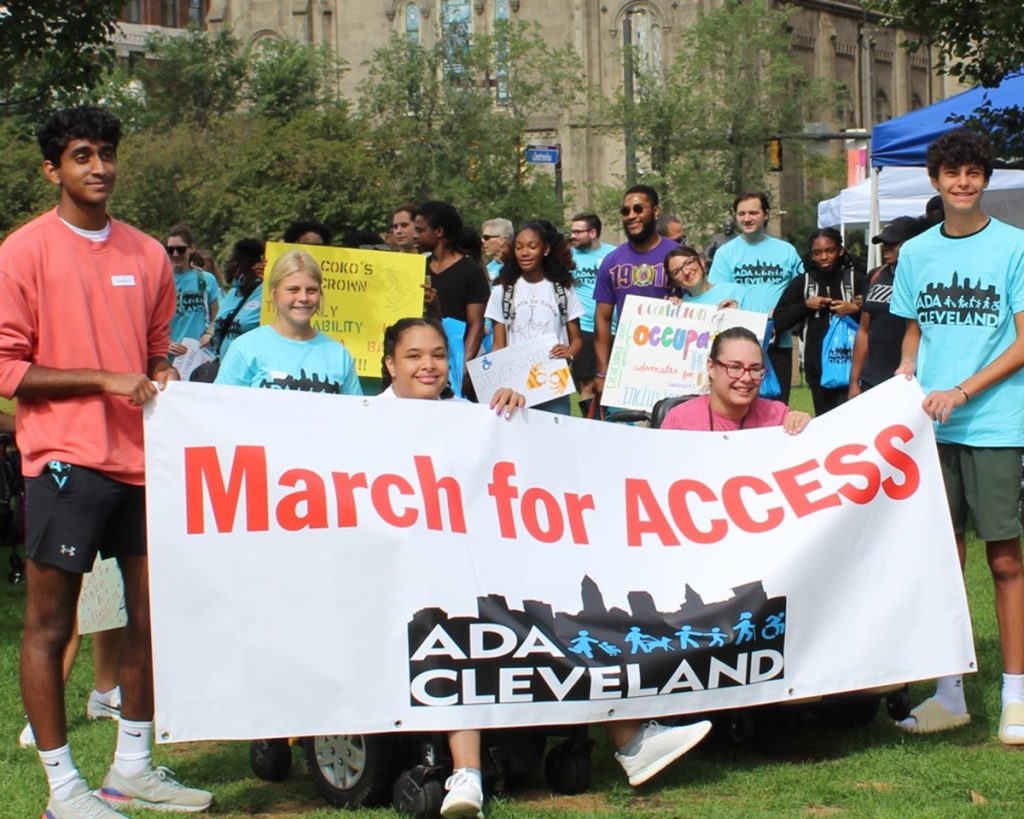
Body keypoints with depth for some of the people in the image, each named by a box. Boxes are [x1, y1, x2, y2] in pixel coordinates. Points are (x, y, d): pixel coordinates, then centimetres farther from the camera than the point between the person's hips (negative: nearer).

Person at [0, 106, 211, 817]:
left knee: (152, 616, 9)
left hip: (144, 460, 6)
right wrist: (107, 381, -13)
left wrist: (163, 381, 2)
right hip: (67, 462, -5)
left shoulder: (148, 254, 12)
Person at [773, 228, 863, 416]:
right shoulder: (802, 283, 9)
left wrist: (856, 310, -13)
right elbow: (778, 322, 5)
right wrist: (805, 306, -4)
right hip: (817, 365, 3)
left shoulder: (855, 279, 3)